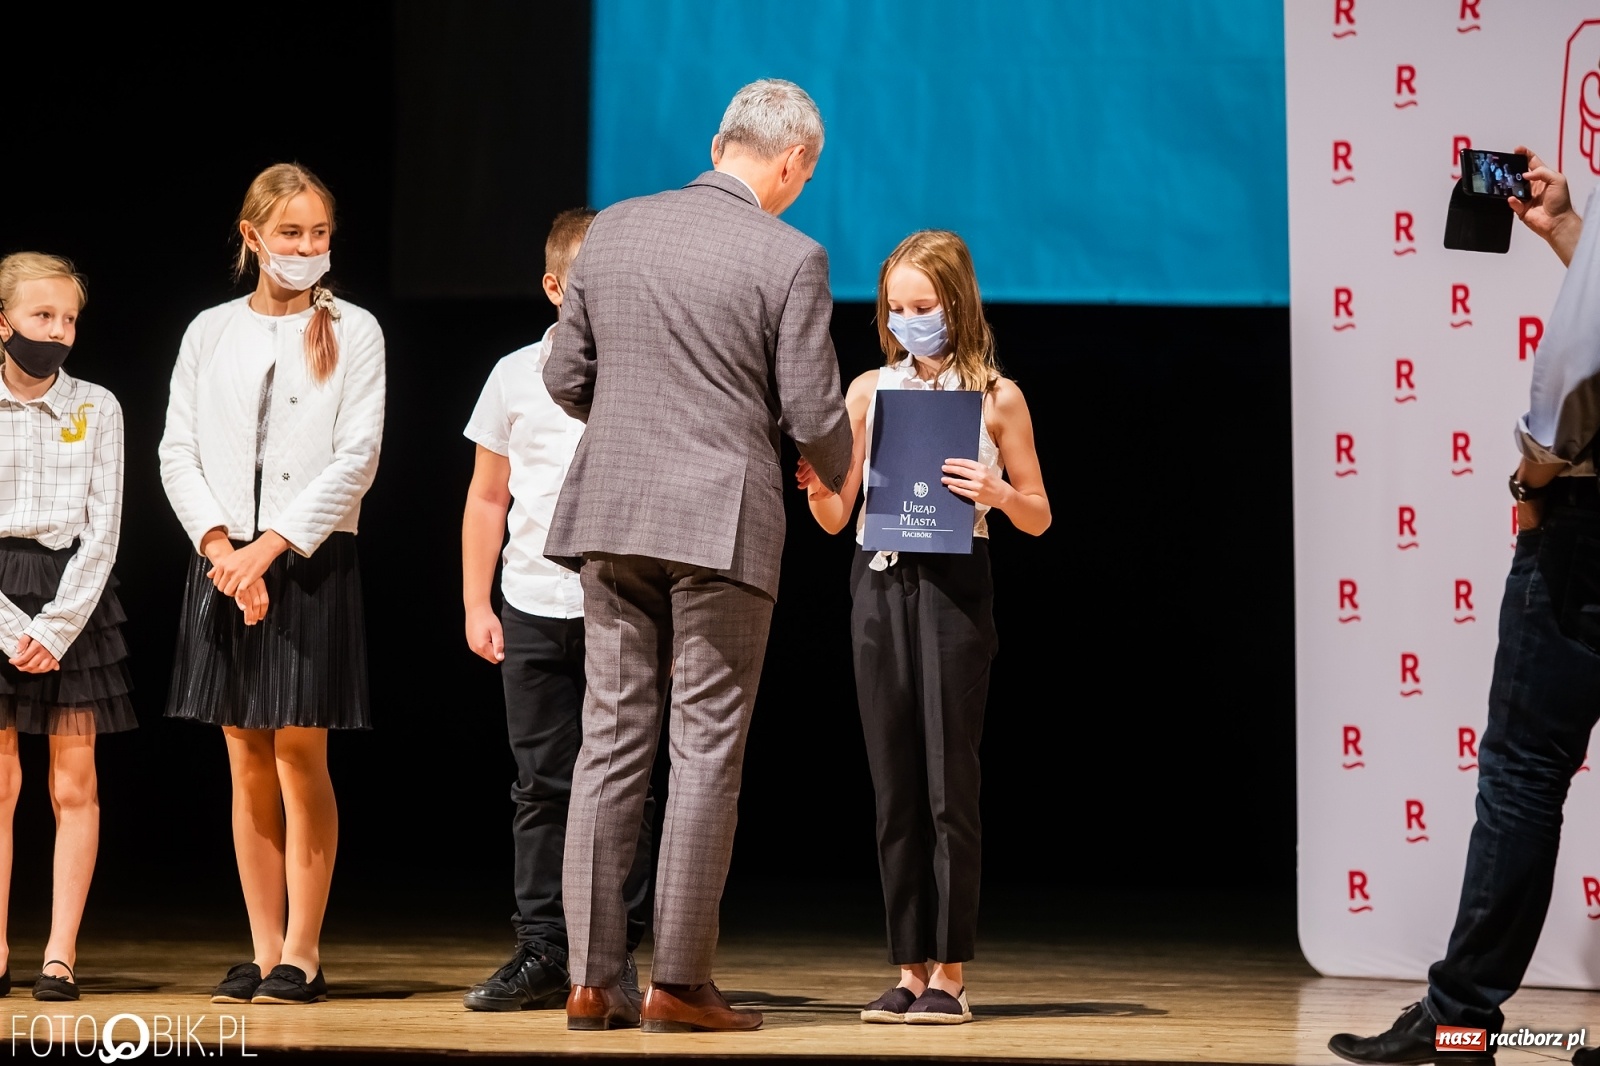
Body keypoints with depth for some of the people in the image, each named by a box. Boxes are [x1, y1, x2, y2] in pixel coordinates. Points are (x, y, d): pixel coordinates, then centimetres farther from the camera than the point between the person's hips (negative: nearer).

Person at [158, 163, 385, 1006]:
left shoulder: (353, 331, 3)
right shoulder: (210, 333, 11)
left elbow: (355, 458, -6)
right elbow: (179, 453, 6)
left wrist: (270, 547, -14)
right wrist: (220, 545, -10)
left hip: (311, 559, -3)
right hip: (224, 561, 3)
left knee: (300, 752, -5)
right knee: (248, 763, 4)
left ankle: (302, 955, 1)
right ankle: (263, 952, 9)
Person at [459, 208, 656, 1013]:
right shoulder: (517, 377, 7)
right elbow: (487, 498, 13)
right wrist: (476, 604, 7)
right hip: (533, 607, 2)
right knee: (542, 785, 6)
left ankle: (615, 953, 6)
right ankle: (542, 954, 11)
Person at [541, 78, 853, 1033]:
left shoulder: (613, 230, 7)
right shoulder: (790, 258, -7)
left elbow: (566, 376, 11)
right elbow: (814, 412, -7)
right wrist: (837, 471, 15)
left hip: (611, 518, 5)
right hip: (722, 523, -4)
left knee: (612, 743, 7)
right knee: (706, 751, 1)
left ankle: (594, 979, 7)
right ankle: (679, 982, 1)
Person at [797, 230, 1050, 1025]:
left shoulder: (995, 397, 2)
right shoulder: (869, 391, 9)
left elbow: (1039, 518, 6)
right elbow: (836, 516, 11)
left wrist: (994, 492, -15)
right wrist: (815, 488, -10)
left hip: (953, 584, -3)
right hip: (878, 584, 3)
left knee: (949, 786, -5)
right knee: (895, 787, 5)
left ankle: (949, 973, 1)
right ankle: (909, 968, 11)